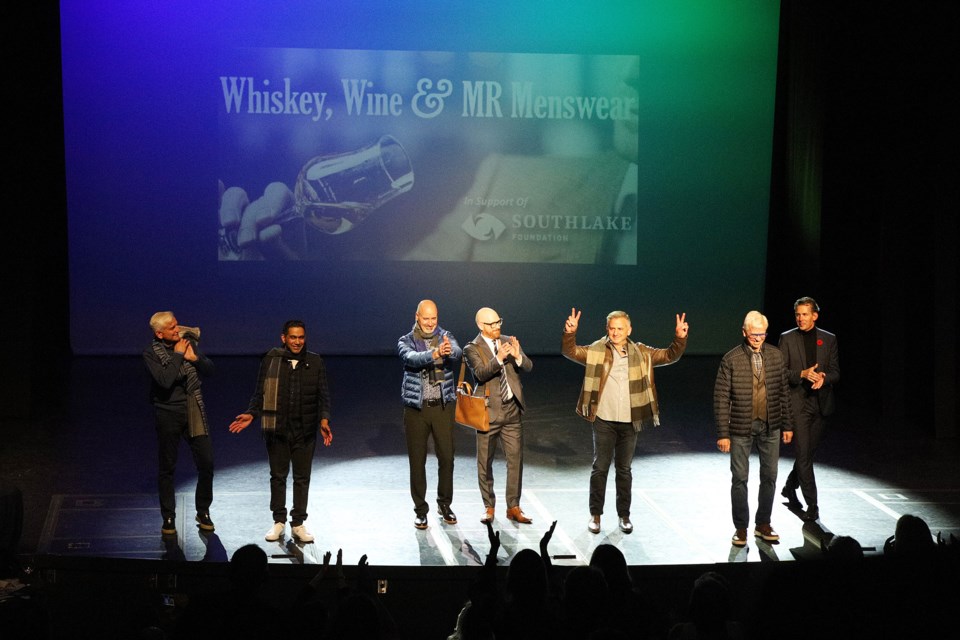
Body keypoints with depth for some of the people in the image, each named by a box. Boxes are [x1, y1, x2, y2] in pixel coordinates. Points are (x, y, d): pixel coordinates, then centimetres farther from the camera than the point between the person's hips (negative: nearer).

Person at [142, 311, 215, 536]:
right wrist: (178, 355, -18)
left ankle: (203, 512, 18)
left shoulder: (188, 341, 3)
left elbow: (209, 370, 6)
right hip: (168, 414, -3)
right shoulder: (151, 353, -9)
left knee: (206, 463, 1)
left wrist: (195, 358, -12)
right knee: (167, 468, 6)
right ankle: (168, 518, 16)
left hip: (194, 411, 3)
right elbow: (165, 380, -24)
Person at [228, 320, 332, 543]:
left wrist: (324, 419, -8)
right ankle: (279, 521, 20)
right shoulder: (271, 361, 0)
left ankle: (298, 523, 15)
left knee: (302, 477, 5)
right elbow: (260, 392, 5)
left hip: (305, 430, 1)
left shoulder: (315, 362, 3)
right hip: (277, 428, 0)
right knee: (278, 475, 8)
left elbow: (323, 394, 5)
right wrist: (251, 414, -8)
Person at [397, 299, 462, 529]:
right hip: (416, 408, -1)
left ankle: (445, 504, 22)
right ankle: (420, 510, 13)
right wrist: (434, 354, -43)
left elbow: (458, 353, -19)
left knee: (446, 457, 4)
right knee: (417, 460, 3)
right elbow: (411, 358, -23)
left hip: (443, 406, 1)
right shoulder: (406, 342, -1)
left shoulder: (446, 338, 3)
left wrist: (449, 352, -44)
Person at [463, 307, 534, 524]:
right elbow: (481, 373, -22)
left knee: (516, 460, 2)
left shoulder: (509, 342, 7)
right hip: (488, 412, -3)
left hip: (512, 410, 3)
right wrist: (499, 359, -37)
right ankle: (489, 507, 17)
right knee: (485, 463, 5)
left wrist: (518, 356, -24)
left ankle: (513, 508, 9)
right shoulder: (472, 349, -6)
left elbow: (528, 367, -3)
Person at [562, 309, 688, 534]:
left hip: (629, 422, 2)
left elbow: (670, 356, 5)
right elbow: (570, 352, -10)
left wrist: (680, 338, -13)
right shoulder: (596, 351, -1)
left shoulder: (641, 353, 4)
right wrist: (570, 333, -29)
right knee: (600, 467, 3)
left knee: (624, 469, 11)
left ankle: (624, 515, 21)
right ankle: (595, 514, 14)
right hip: (604, 420, -2)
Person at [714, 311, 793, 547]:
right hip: (741, 427, -3)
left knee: (769, 476, 8)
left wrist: (787, 425, 8)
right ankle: (741, 528, 14)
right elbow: (721, 397, -7)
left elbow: (784, 391, 9)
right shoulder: (731, 359, -8)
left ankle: (763, 524, 21)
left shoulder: (776, 356, 2)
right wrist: (723, 433, -10)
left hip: (770, 427, 3)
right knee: (739, 478, 3)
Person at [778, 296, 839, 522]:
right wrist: (802, 374, -19)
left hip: (820, 402, 3)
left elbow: (835, 372, 6)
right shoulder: (787, 338, 0)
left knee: (808, 451, 13)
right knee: (804, 454, -8)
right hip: (797, 402, -3)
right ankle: (812, 505, -5)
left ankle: (789, 487, 38)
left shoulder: (829, 339, 7)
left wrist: (823, 377, -15)